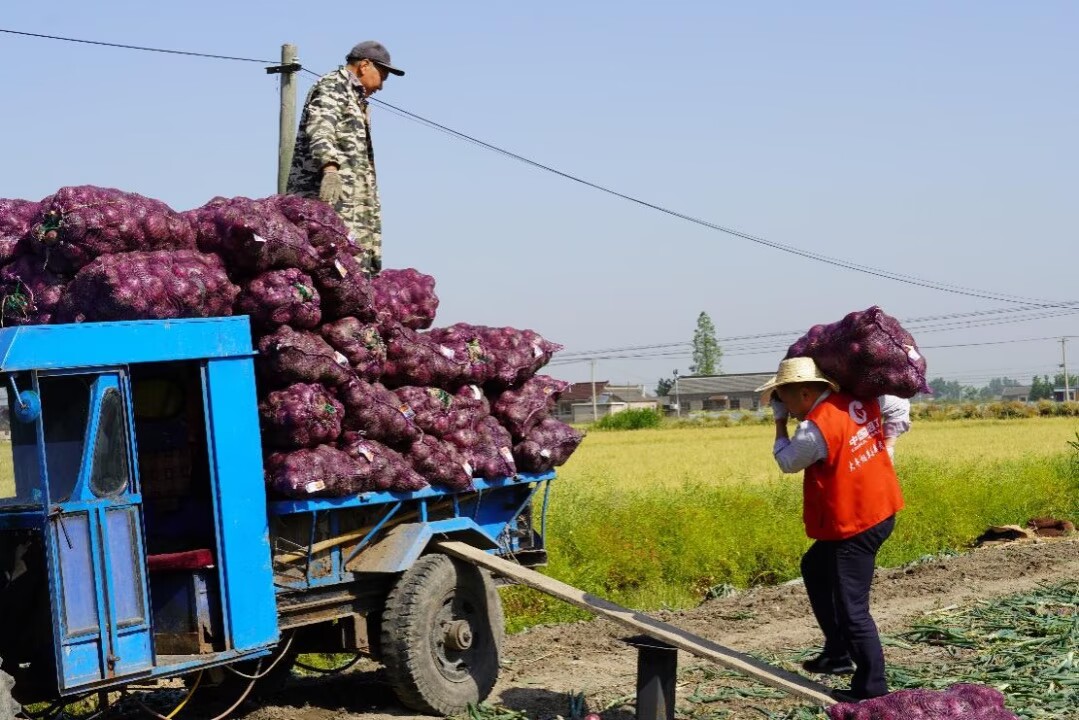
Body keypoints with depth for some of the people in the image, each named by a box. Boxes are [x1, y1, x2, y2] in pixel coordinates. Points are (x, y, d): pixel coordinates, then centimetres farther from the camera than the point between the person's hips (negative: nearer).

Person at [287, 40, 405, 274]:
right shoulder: (332, 85, -2)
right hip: (332, 195, -10)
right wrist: (330, 168, -36)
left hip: (352, 199, 10)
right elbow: (320, 129, -21)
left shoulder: (354, 97, 30)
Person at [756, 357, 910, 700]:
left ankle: (872, 688, 3)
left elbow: (787, 461, -5)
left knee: (851, 610, -3)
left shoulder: (815, 430, -22)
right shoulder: (859, 400, 0)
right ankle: (838, 652, 31)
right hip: (880, 512, 10)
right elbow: (900, 407, 14)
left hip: (852, 527, -10)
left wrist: (780, 421, 4)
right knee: (814, 568, 26)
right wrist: (886, 447, 14)